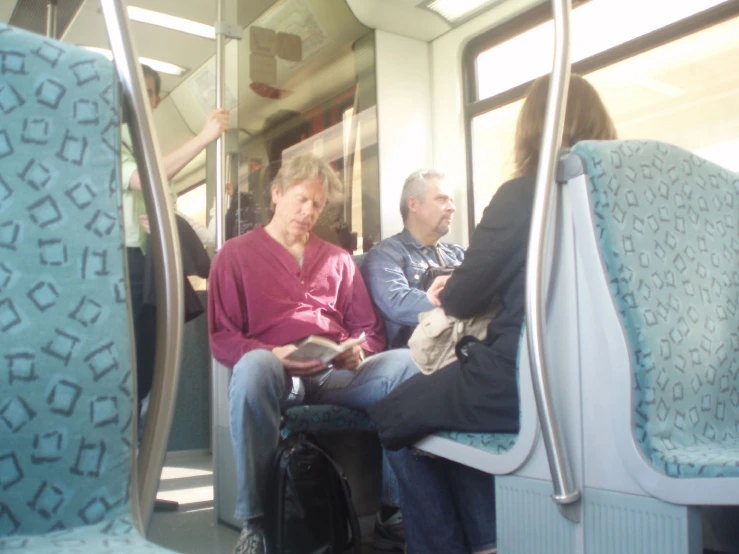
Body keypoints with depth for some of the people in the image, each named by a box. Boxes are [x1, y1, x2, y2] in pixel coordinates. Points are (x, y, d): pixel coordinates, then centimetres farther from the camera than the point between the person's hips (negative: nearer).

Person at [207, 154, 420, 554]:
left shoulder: (338, 259, 23)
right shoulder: (236, 254, 12)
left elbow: (370, 329, 18)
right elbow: (221, 337, 3)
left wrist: (358, 353, -7)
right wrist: (272, 355, -17)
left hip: (337, 375, 3)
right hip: (276, 375, -3)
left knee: (409, 364, -25)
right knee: (254, 367, -40)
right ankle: (255, 521, -27)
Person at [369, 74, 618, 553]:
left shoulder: (522, 195, -11)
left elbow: (463, 302, -6)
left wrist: (444, 293, 17)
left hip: (524, 384, -7)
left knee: (393, 416, 15)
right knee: (429, 391, 28)